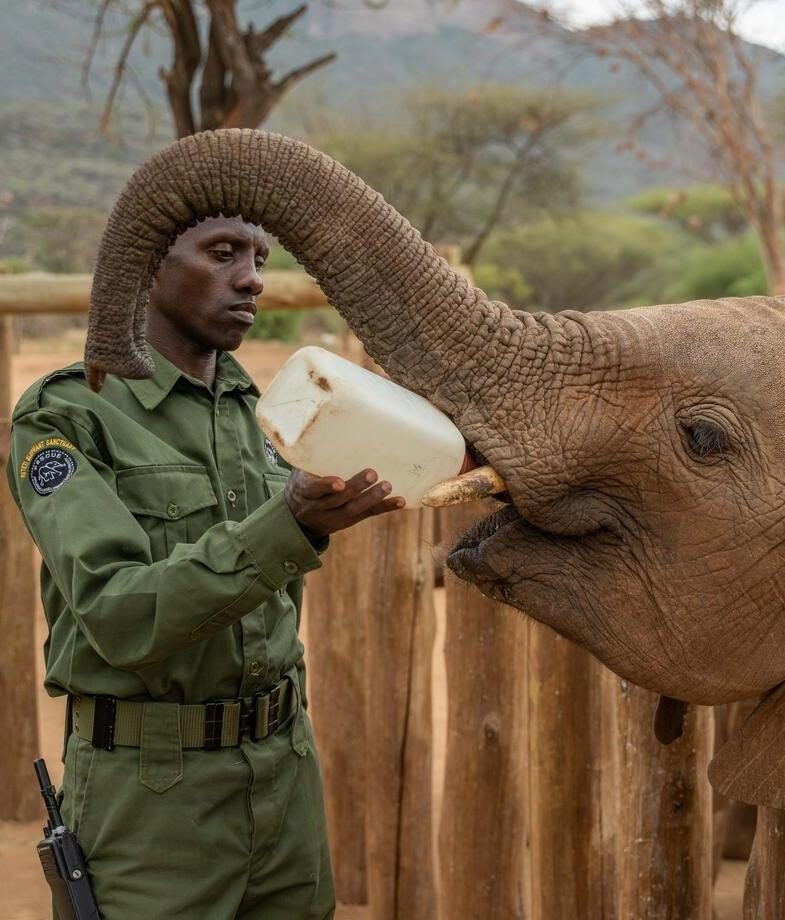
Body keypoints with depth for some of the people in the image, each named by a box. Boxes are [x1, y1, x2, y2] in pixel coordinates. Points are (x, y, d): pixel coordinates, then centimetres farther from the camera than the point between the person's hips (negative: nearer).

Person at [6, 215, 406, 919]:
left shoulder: (260, 414, 8)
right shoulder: (60, 417, -11)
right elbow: (122, 619, -23)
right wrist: (289, 527, -33)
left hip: (284, 769, 6)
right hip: (149, 782, -5)